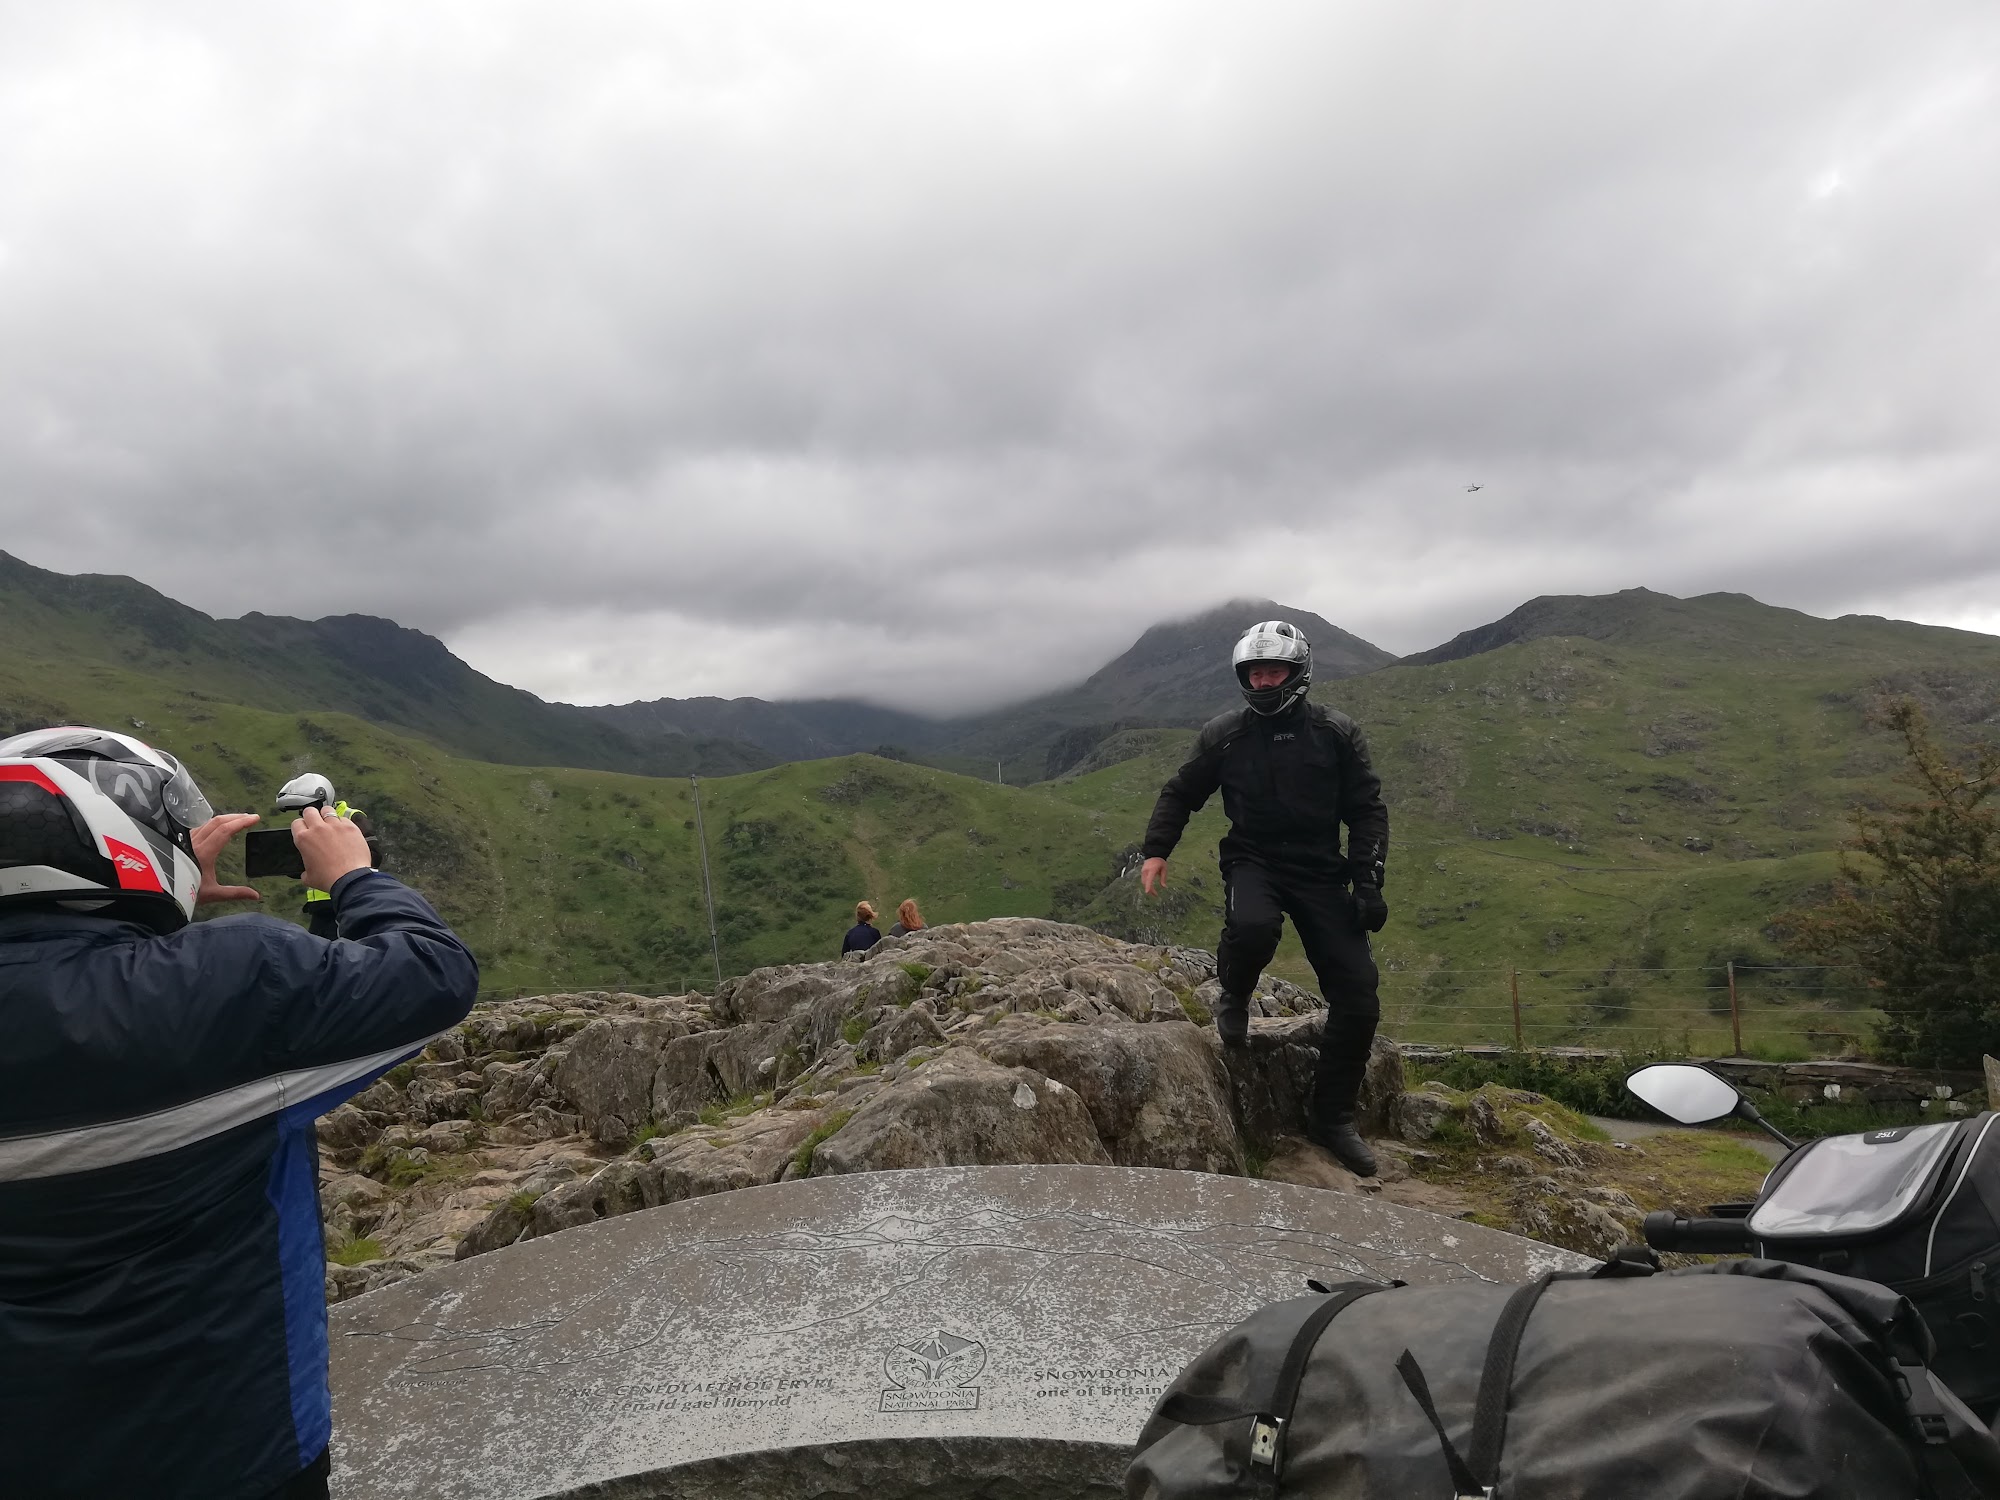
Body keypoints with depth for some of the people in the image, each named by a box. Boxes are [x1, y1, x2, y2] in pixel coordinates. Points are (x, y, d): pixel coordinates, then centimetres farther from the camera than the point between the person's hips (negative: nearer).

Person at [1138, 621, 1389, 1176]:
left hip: (1320, 870, 2)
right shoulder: (1224, 735, 1)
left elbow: (1366, 809, 4)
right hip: (1253, 861, -1)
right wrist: (1155, 851, 0)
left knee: (1357, 995, -6)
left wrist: (1367, 880, -6)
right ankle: (1234, 997, -1)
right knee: (1253, 927, -37)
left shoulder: (1336, 734, 1)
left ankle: (1333, 1118, 12)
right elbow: (1180, 793, 12)